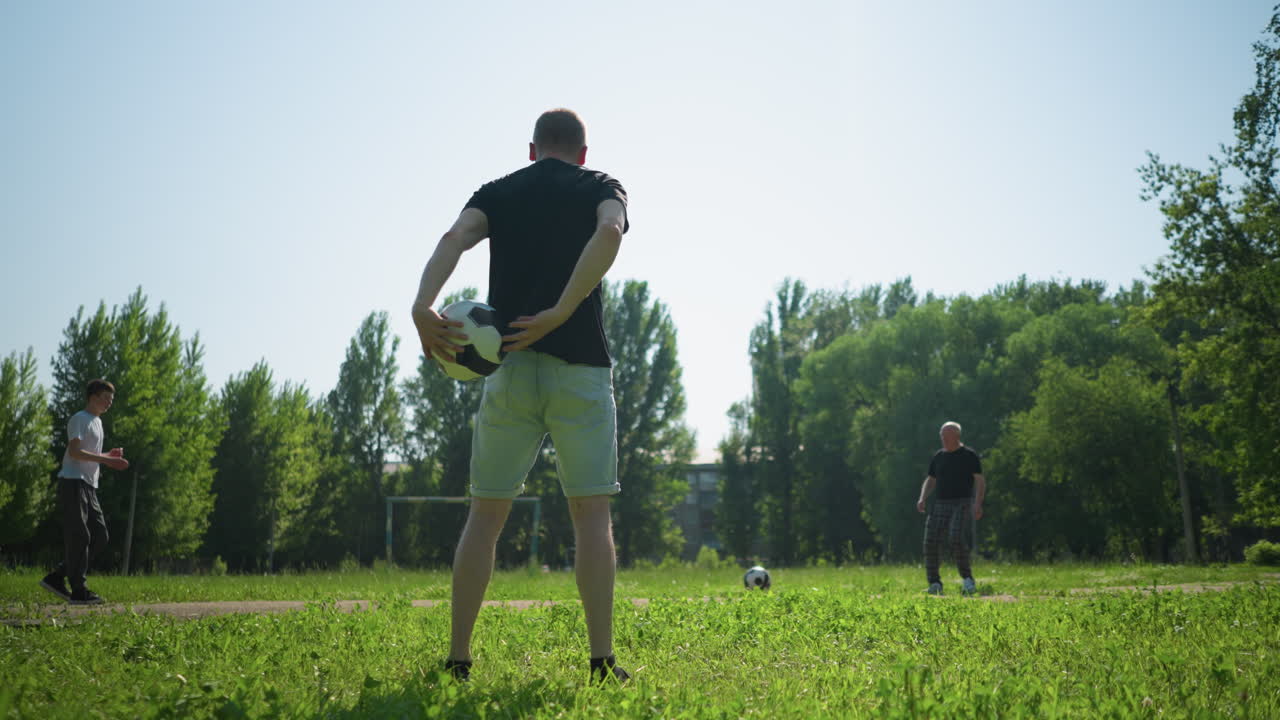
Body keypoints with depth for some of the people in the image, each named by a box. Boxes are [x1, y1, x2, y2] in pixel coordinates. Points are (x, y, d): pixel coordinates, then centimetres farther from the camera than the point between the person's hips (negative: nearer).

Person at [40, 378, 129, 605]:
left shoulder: (97, 422, 24)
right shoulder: (80, 419, -5)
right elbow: (74, 451, -18)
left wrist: (110, 456, 12)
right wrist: (106, 460, -21)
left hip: (89, 486, 9)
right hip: (73, 483, -9)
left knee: (100, 537, 5)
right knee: (79, 537, -10)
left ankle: (57, 578, 10)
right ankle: (78, 591, -7)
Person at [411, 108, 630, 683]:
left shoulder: (497, 192, 15)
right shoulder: (602, 188, 11)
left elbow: (456, 237, -6)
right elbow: (609, 232, -13)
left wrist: (422, 308, -19)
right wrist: (560, 313, -18)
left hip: (508, 370, 2)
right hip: (581, 368, -2)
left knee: (485, 515, 8)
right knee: (592, 514, 3)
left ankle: (458, 659, 9)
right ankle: (602, 660, -1)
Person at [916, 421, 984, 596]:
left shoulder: (969, 456, -1)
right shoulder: (938, 457, 13)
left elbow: (980, 482, -5)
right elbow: (930, 481, 17)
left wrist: (978, 503, -20)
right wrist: (922, 499, -1)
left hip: (963, 504, -5)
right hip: (941, 505, 5)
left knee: (957, 539, -25)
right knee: (930, 542, -9)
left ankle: (967, 578, -8)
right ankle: (935, 585, 0)